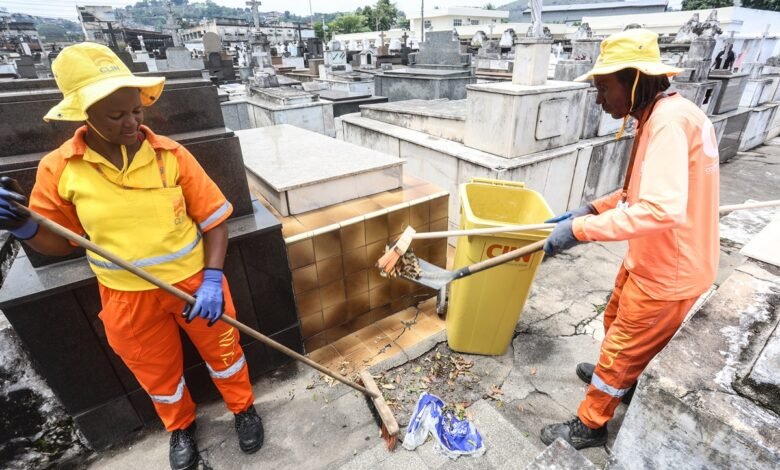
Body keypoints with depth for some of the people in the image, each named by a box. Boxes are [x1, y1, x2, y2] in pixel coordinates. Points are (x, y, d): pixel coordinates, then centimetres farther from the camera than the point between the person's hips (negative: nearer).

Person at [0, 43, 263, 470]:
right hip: (127, 297, 2)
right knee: (156, 371, 22)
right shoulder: (58, 169, -10)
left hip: (194, 281, -1)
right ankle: (181, 426, 53)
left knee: (221, 350, 18)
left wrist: (212, 279, -19)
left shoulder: (170, 154, -13)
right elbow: (59, 243, 2)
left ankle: (243, 407, 47)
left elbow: (214, 220, -10)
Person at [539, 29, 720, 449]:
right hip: (653, 259, 9)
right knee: (617, 323, 29)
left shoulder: (668, 120, -26)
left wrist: (580, 229, -33)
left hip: (669, 270, -9)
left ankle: (589, 426, 30)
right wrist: (593, 208, 6)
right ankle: (624, 379, 56)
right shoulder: (660, 116, 5)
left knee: (620, 347, 8)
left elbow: (662, 208, -38)